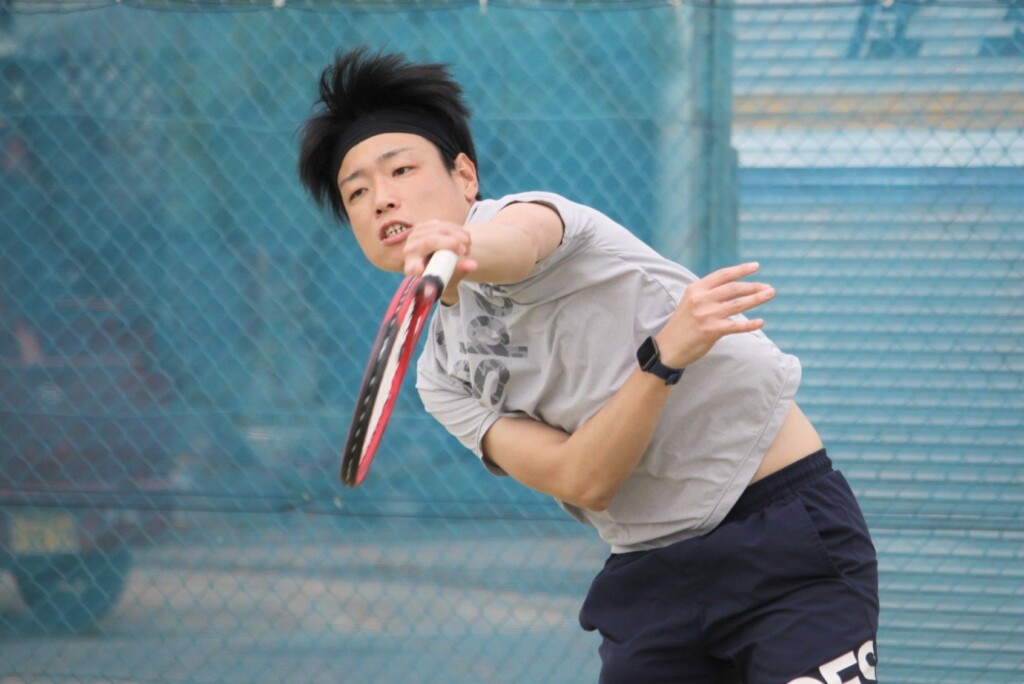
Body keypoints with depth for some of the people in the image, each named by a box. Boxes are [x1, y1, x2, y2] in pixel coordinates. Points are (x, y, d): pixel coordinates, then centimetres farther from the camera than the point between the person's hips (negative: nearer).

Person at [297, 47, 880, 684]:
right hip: (652, 573, 6)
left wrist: (455, 248, -61)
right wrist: (666, 352, -30)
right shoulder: (443, 378, 6)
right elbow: (582, 481, -12)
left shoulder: (521, 213, -8)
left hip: (785, 536, -6)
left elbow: (518, 239, -37)